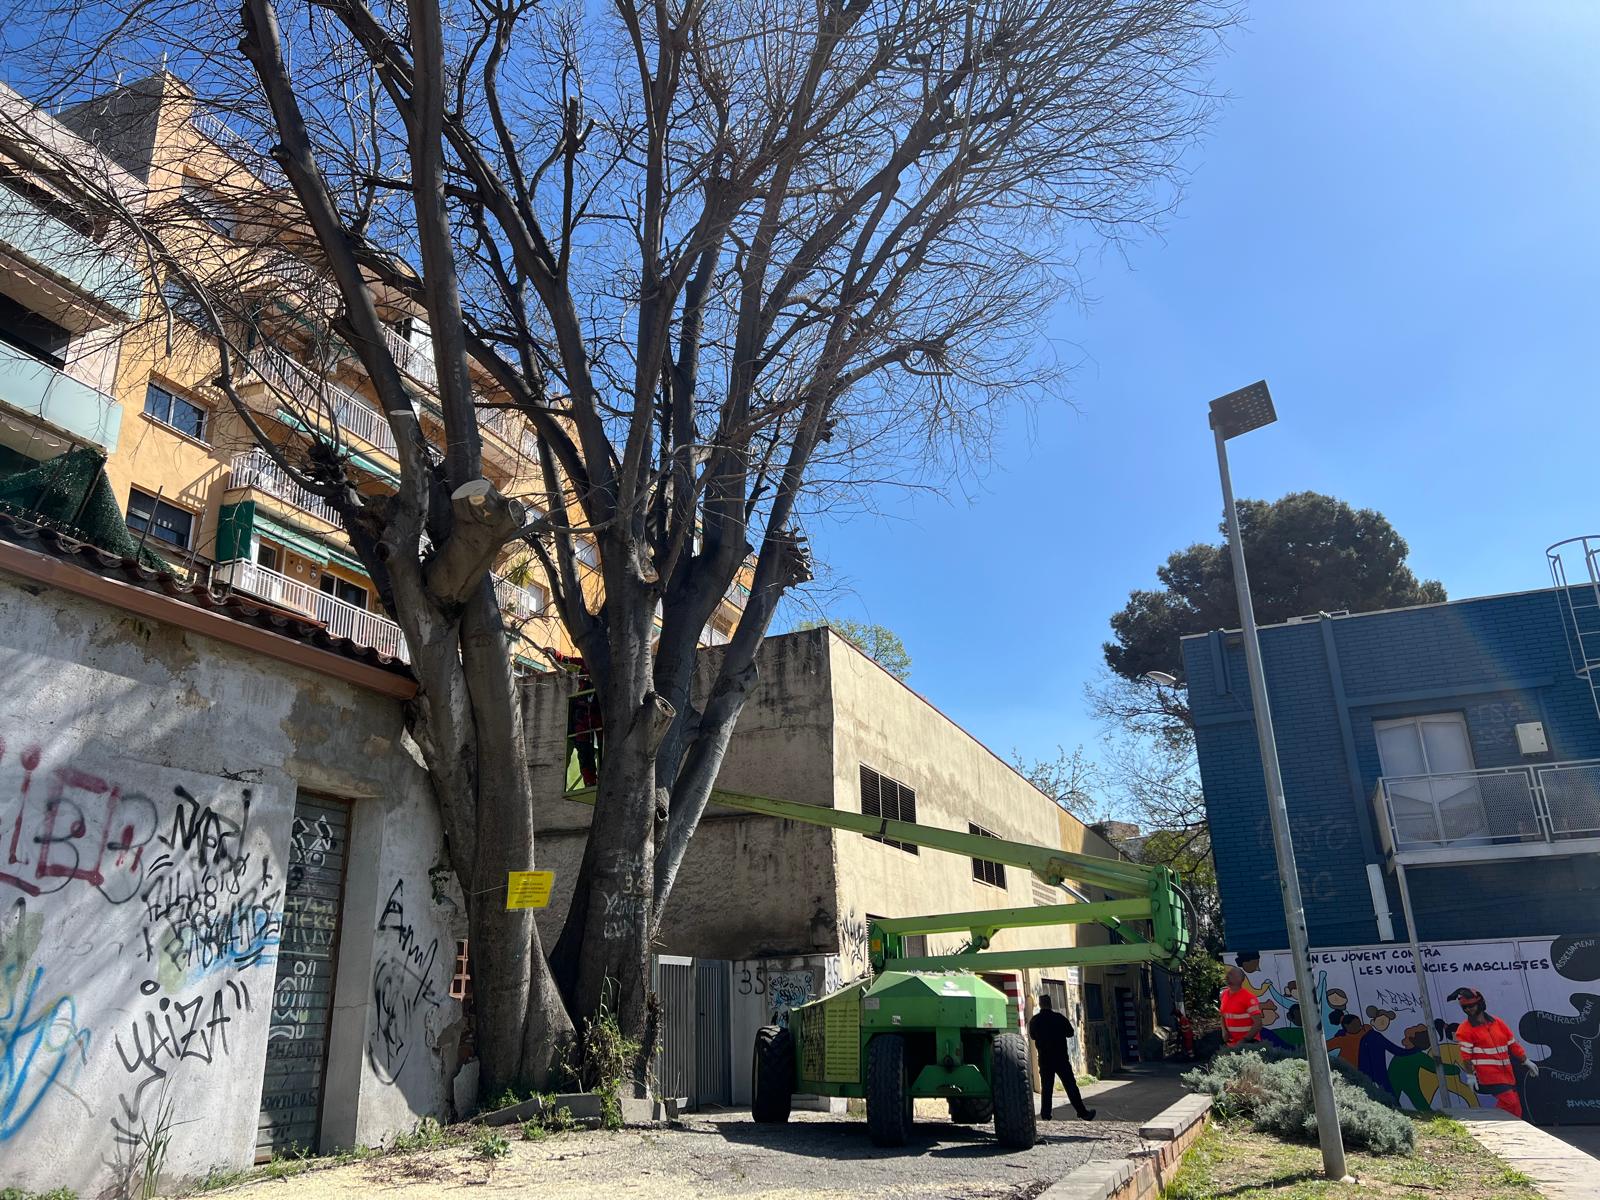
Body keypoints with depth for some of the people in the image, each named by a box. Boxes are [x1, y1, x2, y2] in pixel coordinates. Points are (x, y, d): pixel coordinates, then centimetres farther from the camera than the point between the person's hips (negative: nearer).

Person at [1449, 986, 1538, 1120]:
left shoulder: (1498, 1023, 10)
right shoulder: (1465, 1029, -6)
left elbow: (1513, 1044, 16)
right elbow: (1465, 1056, -9)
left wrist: (1526, 1061, 14)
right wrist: (1470, 1075, -13)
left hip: (1506, 1074, 6)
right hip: (1488, 1075, -6)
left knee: (1515, 1107, 8)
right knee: (1510, 1103, -16)